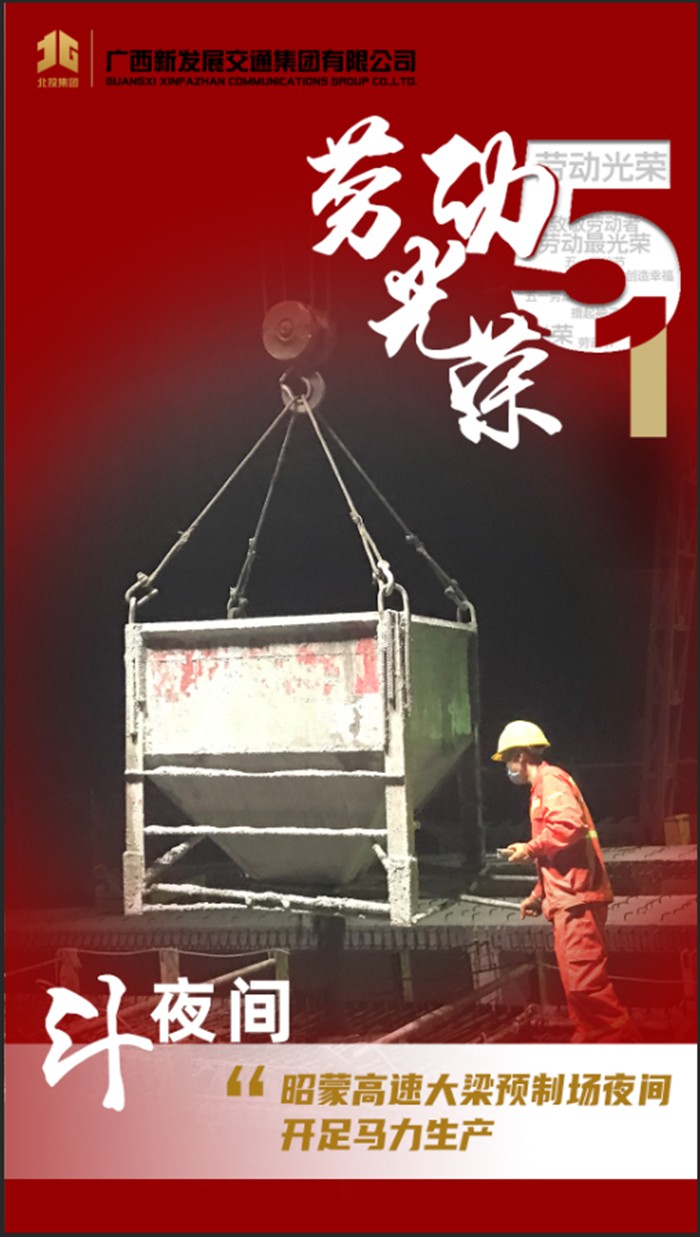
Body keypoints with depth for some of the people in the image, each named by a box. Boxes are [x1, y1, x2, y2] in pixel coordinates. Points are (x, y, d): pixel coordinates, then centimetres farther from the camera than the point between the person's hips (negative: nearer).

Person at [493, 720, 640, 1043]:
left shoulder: (551, 780, -7)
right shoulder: (542, 787, 25)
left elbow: (569, 826, -25)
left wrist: (530, 849, -12)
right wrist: (538, 895, 24)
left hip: (575, 898, -11)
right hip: (567, 899, 11)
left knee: (584, 981, -16)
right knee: (578, 983, 12)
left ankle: (623, 1043, -15)